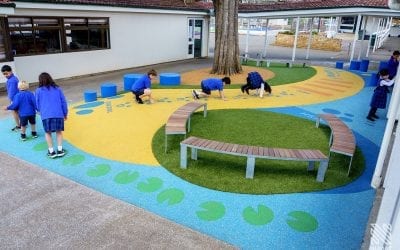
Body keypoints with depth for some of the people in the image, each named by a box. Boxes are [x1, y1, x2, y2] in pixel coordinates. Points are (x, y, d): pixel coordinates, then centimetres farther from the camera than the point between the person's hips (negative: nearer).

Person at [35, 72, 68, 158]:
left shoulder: (39, 91, 8)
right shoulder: (57, 89, 11)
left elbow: (37, 104, 13)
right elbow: (63, 102, 10)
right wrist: (65, 113, 20)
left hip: (46, 115, -1)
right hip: (59, 114, 1)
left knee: (48, 133, 13)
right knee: (59, 131, 15)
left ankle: (51, 151, 13)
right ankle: (60, 150, 12)